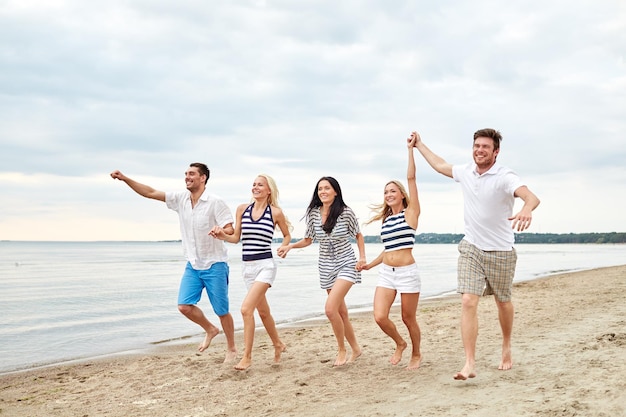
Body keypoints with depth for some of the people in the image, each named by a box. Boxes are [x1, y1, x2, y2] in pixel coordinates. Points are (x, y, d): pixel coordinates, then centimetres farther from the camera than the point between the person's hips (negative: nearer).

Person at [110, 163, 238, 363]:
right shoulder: (180, 198, 1)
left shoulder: (215, 203, -15)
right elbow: (150, 193, 1)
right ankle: (210, 330, 22)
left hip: (214, 265, -5)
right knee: (184, 306, -5)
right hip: (192, 265, 5)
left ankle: (231, 349, 22)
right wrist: (125, 178, -7)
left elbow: (230, 230, -18)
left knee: (221, 310, 2)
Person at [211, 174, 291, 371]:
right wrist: (222, 235, -8)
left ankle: (247, 357, -9)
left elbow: (287, 235, 12)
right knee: (263, 311, 17)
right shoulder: (242, 209, 4)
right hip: (247, 266, 5)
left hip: (265, 265, -5)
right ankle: (278, 344, 40)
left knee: (246, 308, -19)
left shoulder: (276, 212, -4)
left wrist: (283, 248, -6)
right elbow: (236, 237, 10)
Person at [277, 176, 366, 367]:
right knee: (341, 312, 10)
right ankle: (355, 349, 28)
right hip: (326, 266, 5)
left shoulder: (346, 212, -12)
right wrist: (290, 246, -7)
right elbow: (308, 240, 9)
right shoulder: (313, 214, -3)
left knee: (330, 308, -19)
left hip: (346, 265, -5)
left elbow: (358, 236, 3)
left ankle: (342, 350, -1)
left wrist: (362, 257, -8)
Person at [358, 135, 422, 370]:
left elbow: (411, 178, -10)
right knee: (380, 317, -8)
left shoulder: (410, 213, -3)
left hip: (407, 273, -5)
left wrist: (411, 149, -9)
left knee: (408, 319, 5)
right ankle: (399, 344, 20)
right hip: (386, 273, 5)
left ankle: (416, 354, 30)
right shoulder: (386, 220, 13)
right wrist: (370, 265, 17)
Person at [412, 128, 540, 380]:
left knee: (503, 303, 15)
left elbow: (531, 196, -35)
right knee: (468, 302, -11)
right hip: (471, 248, 3)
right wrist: (419, 145, 29)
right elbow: (440, 165, 22)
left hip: (500, 251, -3)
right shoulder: (465, 172, 1)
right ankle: (470, 364, -12)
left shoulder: (505, 177, -18)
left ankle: (506, 348, 41)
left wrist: (526, 209, -58)